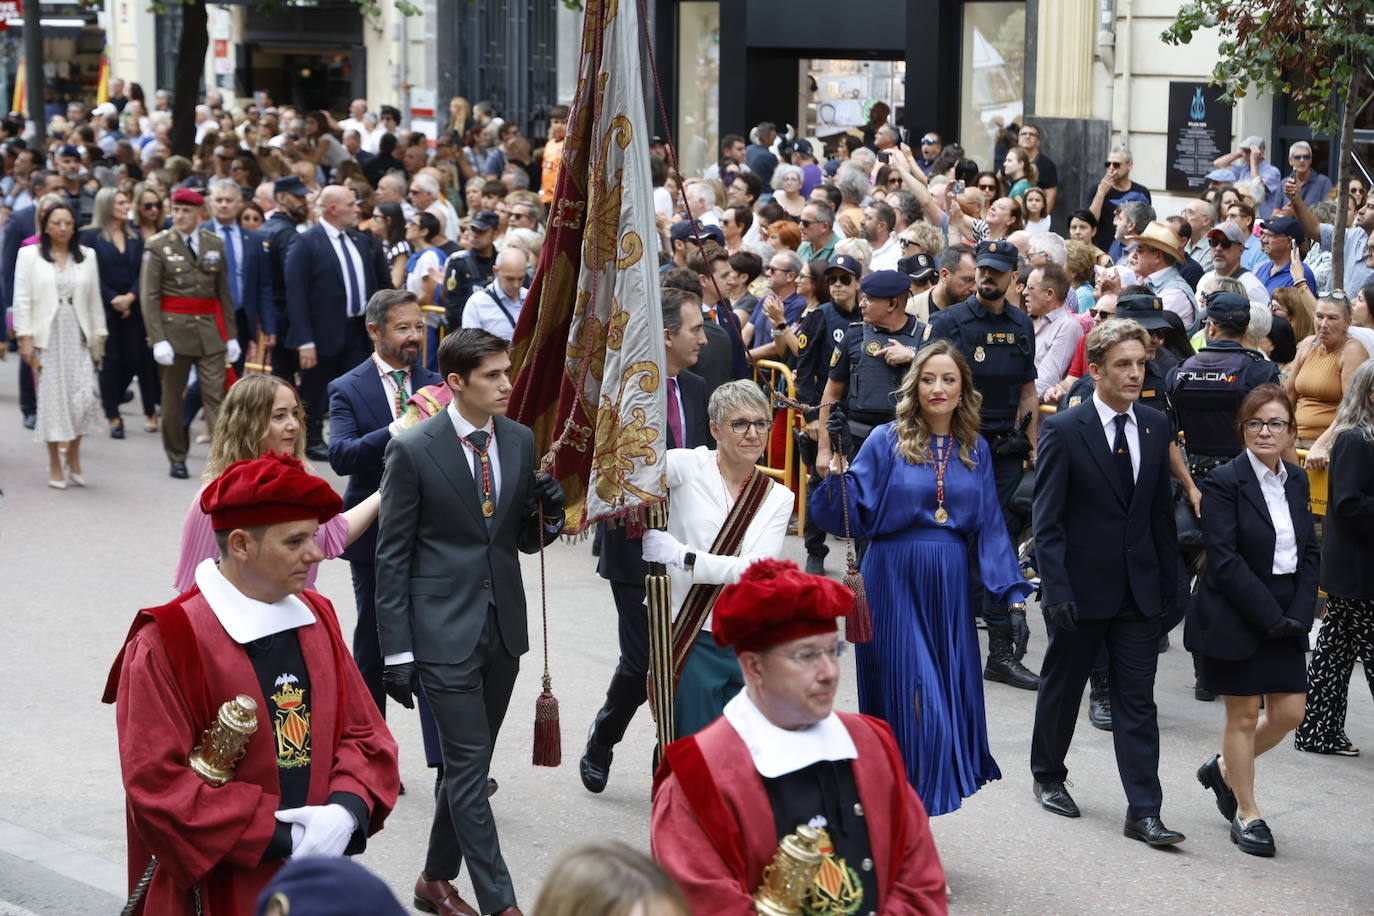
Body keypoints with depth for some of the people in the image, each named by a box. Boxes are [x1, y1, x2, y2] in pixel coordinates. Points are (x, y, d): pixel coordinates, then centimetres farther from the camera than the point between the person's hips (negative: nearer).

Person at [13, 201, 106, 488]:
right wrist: (24, 337, -6)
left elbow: (94, 300, 11)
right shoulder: (29, 255, 3)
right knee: (51, 397, 1)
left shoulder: (87, 256, 10)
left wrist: (98, 335, 8)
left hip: (78, 336, 2)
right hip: (46, 335, -2)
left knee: (84, 395, -9)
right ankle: (55, 466, 11)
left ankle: (73, 456, 11)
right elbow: (22, 299, 0)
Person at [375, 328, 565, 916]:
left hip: (504, 625, 6)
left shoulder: (521, 441, 5)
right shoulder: (412, 450, -11)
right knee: (468, 764, -5)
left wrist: (547, 514, -10)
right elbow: (392, 556, -8)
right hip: (444, 630, -6)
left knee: (470, 763, 15)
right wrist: (396, 650, -10)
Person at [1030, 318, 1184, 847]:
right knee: (1062, 686, 14)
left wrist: (1169, 579, 7)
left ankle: (1144, 812, 0)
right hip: (1082, 586, -3)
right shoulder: (1064, 431, -10)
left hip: (1139, 587, 3)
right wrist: (1056, 590, -16)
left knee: (1138, 700, 1)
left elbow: (1162, 511, 10)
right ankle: (1048, 776, 36)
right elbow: (1047, 521, -11)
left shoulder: (1156, 427, 4)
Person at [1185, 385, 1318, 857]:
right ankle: (1246, 813, 18)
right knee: (1244, 714, 3)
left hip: (1285, 618, 6)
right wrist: (1270, 617, -18)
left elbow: (1310, 552, 7)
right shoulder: (1225, 482, -12)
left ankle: (1225, 769, 30)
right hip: (1236, 618, -6)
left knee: (1290, 711, 5)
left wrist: (1299, 613, -7)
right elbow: (1224, 561, -17)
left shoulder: (1296, 481, 7)